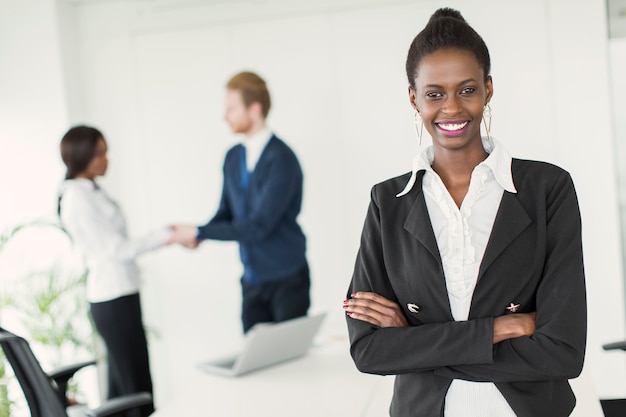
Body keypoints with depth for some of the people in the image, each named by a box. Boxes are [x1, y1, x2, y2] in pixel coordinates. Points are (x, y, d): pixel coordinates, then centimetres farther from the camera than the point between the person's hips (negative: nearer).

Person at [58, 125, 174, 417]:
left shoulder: (90, 192, 12)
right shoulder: (78, 197, -15)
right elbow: (117, 249, -15)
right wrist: (167, 236, -11)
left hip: (115, 297, 9)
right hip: (114, 301, -9)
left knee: (120, 384, 12)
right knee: (137, 387, -6)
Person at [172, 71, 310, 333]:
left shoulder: (280, 159, -17)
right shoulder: (233, 157, 7)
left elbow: (258, 226, -21)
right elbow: (226, 212, 12)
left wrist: (200, 233, -18)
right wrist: (195, 234, -8)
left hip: (286, 279, -6)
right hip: (252, 279, 6)